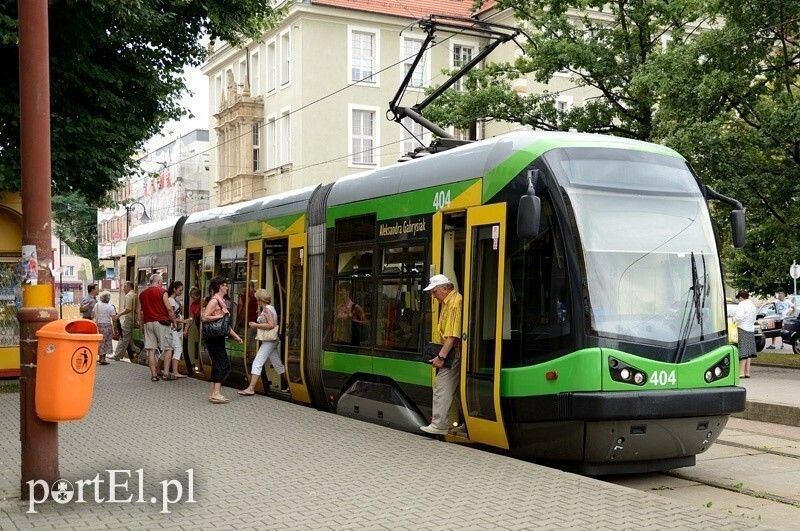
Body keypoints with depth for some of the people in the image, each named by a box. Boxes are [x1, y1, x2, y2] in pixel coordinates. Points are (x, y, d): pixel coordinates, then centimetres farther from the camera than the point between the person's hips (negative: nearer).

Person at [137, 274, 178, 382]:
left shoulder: (142, 293, 11)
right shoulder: (162, 292, -5)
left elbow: (138, 311, 13)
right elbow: (169, 309, -9)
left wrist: (142, 325, 20)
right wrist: (174, 321, 1)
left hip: (148, 323, 5)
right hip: (161, 322, -5)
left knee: (151, 350, 4)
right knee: (168, 348, 3)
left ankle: (153, 375, 2)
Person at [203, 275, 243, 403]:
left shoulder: (222, 301, 16)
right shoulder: (215, 300, -13)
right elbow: (205, 317, -23)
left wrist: (235, 335, 20)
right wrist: (220, 315, -21)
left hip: (218, 338, 9)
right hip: (214, 338, -9)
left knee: (218, 365, 10)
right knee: (223, 364, -10)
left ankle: (213, 393, 13)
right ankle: (216, 393, -12)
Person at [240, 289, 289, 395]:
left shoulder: (267, 309, -13)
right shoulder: (270, 308, 15)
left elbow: (271, 325, -23)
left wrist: (256, 325, -16)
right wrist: (257, 325, 11)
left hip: (269, 340, -10)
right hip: (271, 340, 10)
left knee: (257, 363, -10)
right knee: (278, 364, 14)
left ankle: (251, 388, -12)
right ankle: (287, 386, 20)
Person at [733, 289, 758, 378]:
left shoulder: (742, 304, -10)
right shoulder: (752, 305, 15)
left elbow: (739, 316, -21)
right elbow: (754, 319, 20)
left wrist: (734, 319, -4)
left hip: (742, 329, -8)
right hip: (751, 330, 8)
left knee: (743, 352, -8)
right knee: (748, 352, 11)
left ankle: (741, 372, -9)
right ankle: (747, 372, 12)